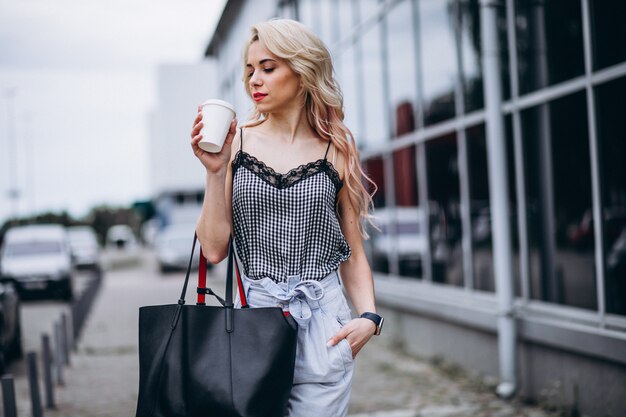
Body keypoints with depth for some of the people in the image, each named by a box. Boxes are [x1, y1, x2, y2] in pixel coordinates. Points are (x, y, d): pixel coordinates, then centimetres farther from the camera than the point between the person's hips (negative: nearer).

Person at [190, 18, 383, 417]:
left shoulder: (337, 150, 5)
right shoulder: (237, 142, 3)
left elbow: (353, 252, 9)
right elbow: (214, 248, -1)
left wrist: (369, 316, -6)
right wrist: (216, 171, -10)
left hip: (323, 324, 0)